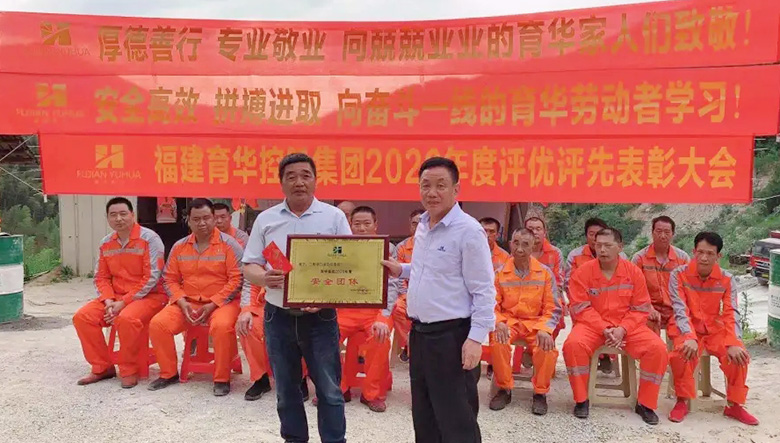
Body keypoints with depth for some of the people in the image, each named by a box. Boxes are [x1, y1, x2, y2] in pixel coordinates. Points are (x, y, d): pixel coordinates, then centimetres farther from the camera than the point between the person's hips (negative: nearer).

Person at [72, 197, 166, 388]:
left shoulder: (149, 238, -12)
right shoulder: (105, 243, 8)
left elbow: (151, 278, -18)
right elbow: (101, 278, 11)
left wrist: (123, 303, -19)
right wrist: (109, 301, -10)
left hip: (149, 296, -7)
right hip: (116, 296, 7)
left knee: (126, 318, -35)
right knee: (82, 317, -12)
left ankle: (128, 371, -13)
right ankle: (102, 367, 4)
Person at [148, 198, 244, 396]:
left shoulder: (229, 244, -5)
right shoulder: (179, 247, 9)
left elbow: (237, 279, -10)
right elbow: (169, 279, 9)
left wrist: (212, 305, -16)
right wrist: (182, 302, -9)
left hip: (222, 302, -4)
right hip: (187, 302, 5)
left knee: (221, 326, -35)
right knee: (157, 324, -15)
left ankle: (222, 379, -14)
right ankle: (169, 374, 6)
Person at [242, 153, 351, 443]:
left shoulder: (334, 217, -1)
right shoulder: (266, 219, 5)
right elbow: (249, 266, 6)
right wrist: (264, 277, -17)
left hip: (320, 317, -2)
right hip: (278, 317, 3)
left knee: (329, 390, 5)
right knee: (286, 389, 15)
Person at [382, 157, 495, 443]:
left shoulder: (468, 230, -16)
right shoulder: (422, 226, 10)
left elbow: (483, 290, -16)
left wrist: (476, 338, -20)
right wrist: (402, 271, 9)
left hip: (451, 336, -8)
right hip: (419, 332, 8)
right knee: (424, 416, 20)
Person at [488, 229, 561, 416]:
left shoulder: (545, 272, 1)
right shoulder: (500, 273, 1)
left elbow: (552, 308, 0)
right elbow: (492, 305, 1)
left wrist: (544, 329, -18)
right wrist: (499, 323, -20)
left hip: (536, 322, 0)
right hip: (509, 321, 0)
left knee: (548, 347, -30)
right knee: (498, 342, -31)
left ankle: (540, 393, -2)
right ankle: (504, 389, -7)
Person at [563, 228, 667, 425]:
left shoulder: (633, 272, -1)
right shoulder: (582, 272, -6)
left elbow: (640, 309, 0)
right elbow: (581, 309, -8)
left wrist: (622, 329, -16)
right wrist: (604, 329, -19)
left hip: (627, 327, 2)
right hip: (593, 326, -1)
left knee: (657, 348, -22)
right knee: (573, 344, -32)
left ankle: (645, 403, 0)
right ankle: (581, 400, -9)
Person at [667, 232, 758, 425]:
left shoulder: (727, 280, -2)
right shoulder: (679, 275, -10)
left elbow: (732, 314, -9)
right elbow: (680, 310, -18)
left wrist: (733, 343, -26)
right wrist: (690, 337, -34)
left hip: (715, 329, 3)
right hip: (687, 329, -3)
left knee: (739, 355, -22)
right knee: (683, 353, -32)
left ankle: (734, 404, 2)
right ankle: (682, 401, -9)